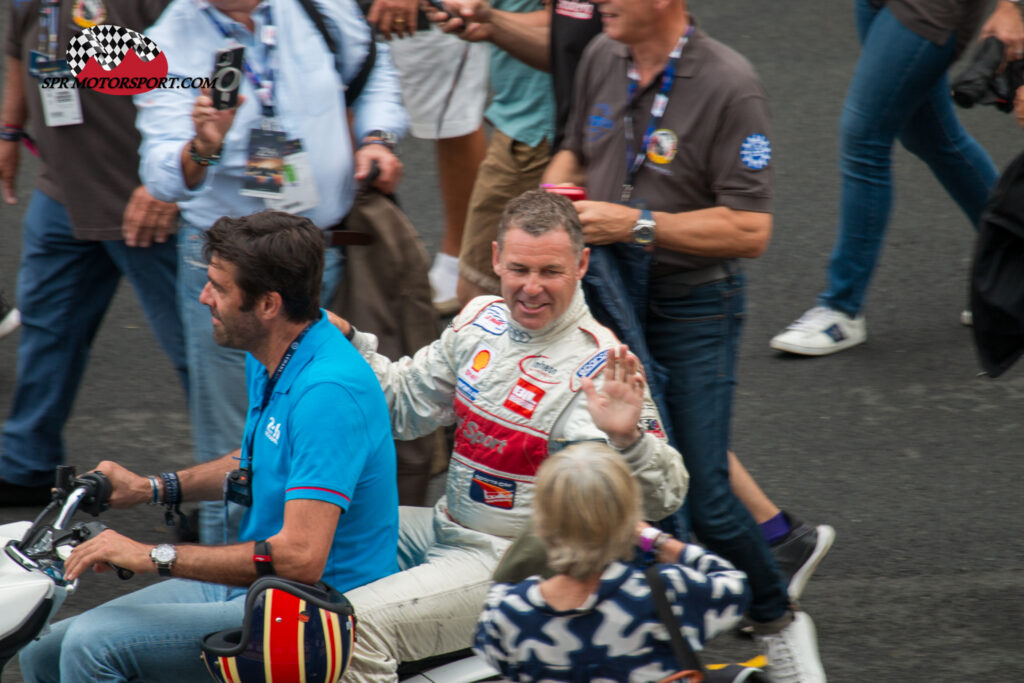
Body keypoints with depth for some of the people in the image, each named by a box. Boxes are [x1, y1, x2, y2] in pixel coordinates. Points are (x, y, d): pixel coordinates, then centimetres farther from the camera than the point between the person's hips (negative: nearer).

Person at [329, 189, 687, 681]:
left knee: (354, 627, -25)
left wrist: (626, 438, -47)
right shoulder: (482, 320, 4)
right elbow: (402, 407, 17)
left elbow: (662, 499, -26)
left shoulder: (596, 367, -19)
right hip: (446, 527, 8)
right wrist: (345, 340, 2)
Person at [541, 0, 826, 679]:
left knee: (704, 498, -7)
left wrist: (636, 225, -23)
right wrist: (553, 192, 0)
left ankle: (779, 622, 17)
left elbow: (750, 231, -20)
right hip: (607, 290, 6)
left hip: (693, 306, -6)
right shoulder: (604, 58, 2)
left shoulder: (730, 86, -17)